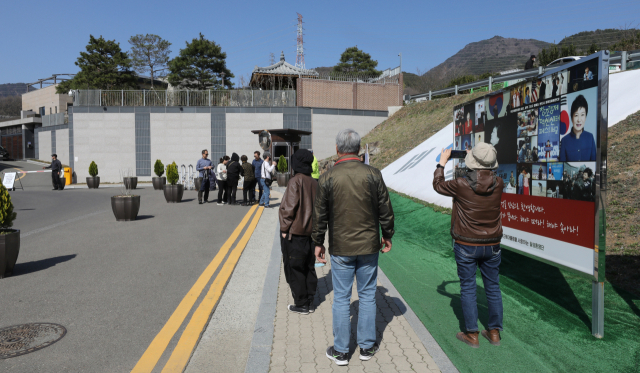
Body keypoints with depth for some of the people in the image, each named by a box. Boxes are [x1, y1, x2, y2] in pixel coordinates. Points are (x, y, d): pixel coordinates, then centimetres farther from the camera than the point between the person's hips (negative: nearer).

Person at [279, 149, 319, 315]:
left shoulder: (295, 181, -14)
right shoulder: (314, 183, 5)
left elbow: (289, 207, -18)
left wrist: (284, 228, -8)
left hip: (294, 233, -7)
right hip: (310, 232, 7)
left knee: (294, 269, 5)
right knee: (309, 268, 16)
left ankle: (301, 304, 11)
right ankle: (310, 302, 24)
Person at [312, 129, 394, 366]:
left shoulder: (327, 178, -8)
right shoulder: (373, 174, -6)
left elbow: (320, 215, -2)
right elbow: (385, 210, -1)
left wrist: (318, 243, 10)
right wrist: (387, 236, 14)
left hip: (340, 249, -1)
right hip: (369, 246, 1)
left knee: (341, 299, 9)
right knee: (367, 296, 14)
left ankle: (340, 351, 21)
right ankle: (367, 346, 26)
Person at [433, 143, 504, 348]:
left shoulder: (461, 184, -18)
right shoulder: (498, 184, -8)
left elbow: (438, 185, 2)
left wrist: (442, 163, 15)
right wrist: (479, 162, 25)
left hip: (466, 246, -3)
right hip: (492, 245, 4)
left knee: (467, 288, 8)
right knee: (493, 287, 15)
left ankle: (472, 334, 15)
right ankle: (494, 332, 26)